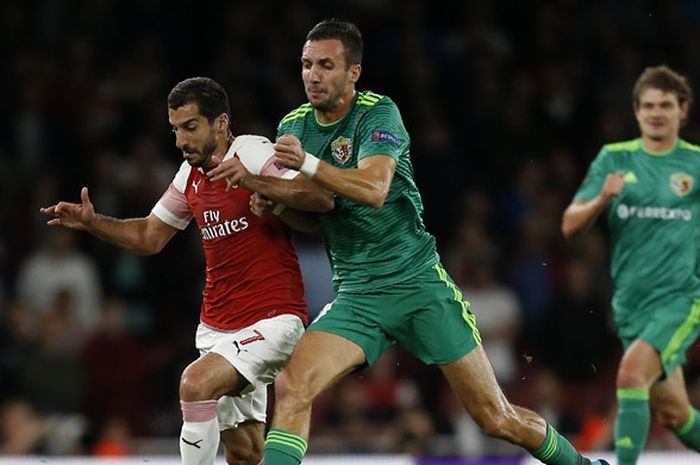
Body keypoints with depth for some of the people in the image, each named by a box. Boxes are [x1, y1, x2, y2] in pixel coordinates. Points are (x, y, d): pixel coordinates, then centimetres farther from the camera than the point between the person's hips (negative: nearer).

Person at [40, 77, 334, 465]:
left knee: (195, 384, -28)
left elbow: (323, 199, -25)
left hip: (271, 319, -8)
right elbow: (150, 237, 21)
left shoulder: (253, 153, -14)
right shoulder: (190, 175, 9)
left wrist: (258, 184, -36)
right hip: (217, 326, 8)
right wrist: (91, 222, 6)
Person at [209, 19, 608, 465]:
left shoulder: (379, 113, -11)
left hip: (419, 282, -4)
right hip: (356, 295, 4)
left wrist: (307, 164, -41)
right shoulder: (294, 126, 4)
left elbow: (374, 189, -28)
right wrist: (271, 198, -9)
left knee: (498, 419, 2)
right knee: (291, 387, -22)